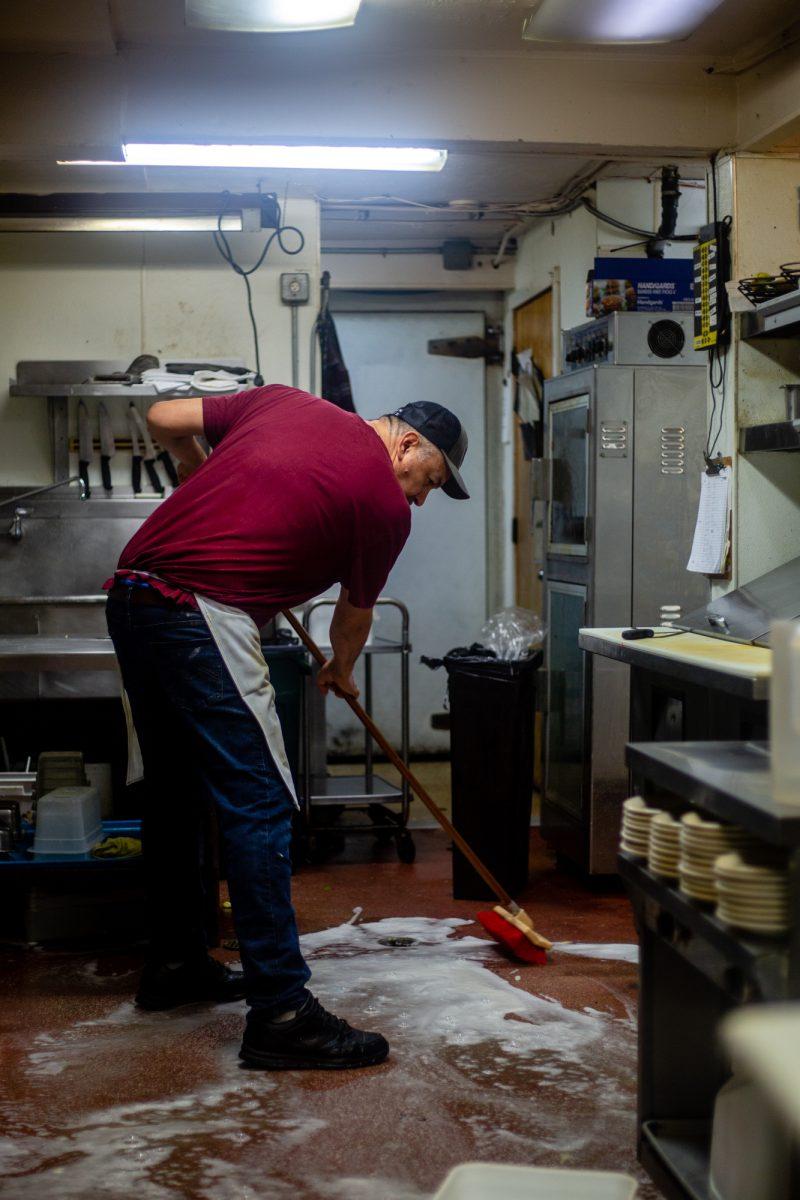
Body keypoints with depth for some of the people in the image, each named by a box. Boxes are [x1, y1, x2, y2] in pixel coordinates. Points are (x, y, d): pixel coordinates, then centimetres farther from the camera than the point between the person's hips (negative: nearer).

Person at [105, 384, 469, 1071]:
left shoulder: (284, 400, 16)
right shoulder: (385, 503, 0)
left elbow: (165, 420, 17)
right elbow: (355, 613, 15)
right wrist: (341, 672, 35)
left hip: (131, 595, 9)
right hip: (203, 618, -9)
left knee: (174, 789, 19)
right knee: (259, 809, -5)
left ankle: (173, 963, 32)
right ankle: (281, 1014, -4)